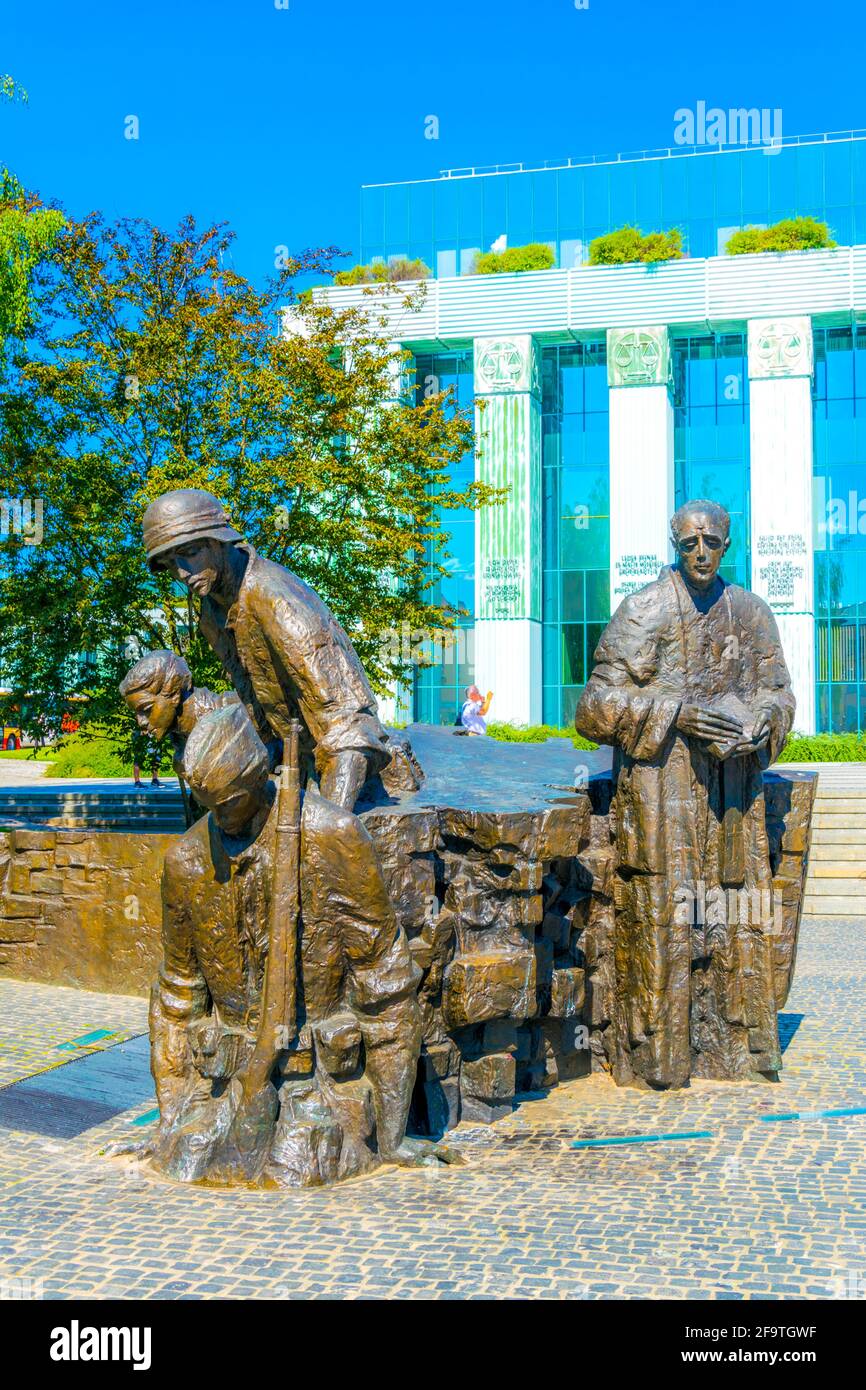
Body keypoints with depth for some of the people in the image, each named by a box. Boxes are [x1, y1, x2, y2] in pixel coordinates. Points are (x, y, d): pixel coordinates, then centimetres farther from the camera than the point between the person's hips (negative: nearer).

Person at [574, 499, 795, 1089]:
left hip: (732, 794, 4)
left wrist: (756, 724, -8)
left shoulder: (751, 613, 10)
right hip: (660, 791, -4)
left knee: (737, 911, 6)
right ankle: (656, 1055, 8)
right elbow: (597, 705, -7)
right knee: (661, 915, -3)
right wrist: (677, 714, -18)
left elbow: (779, 692, 15)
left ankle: (735, 1042, 21)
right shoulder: (643, 610, -4)